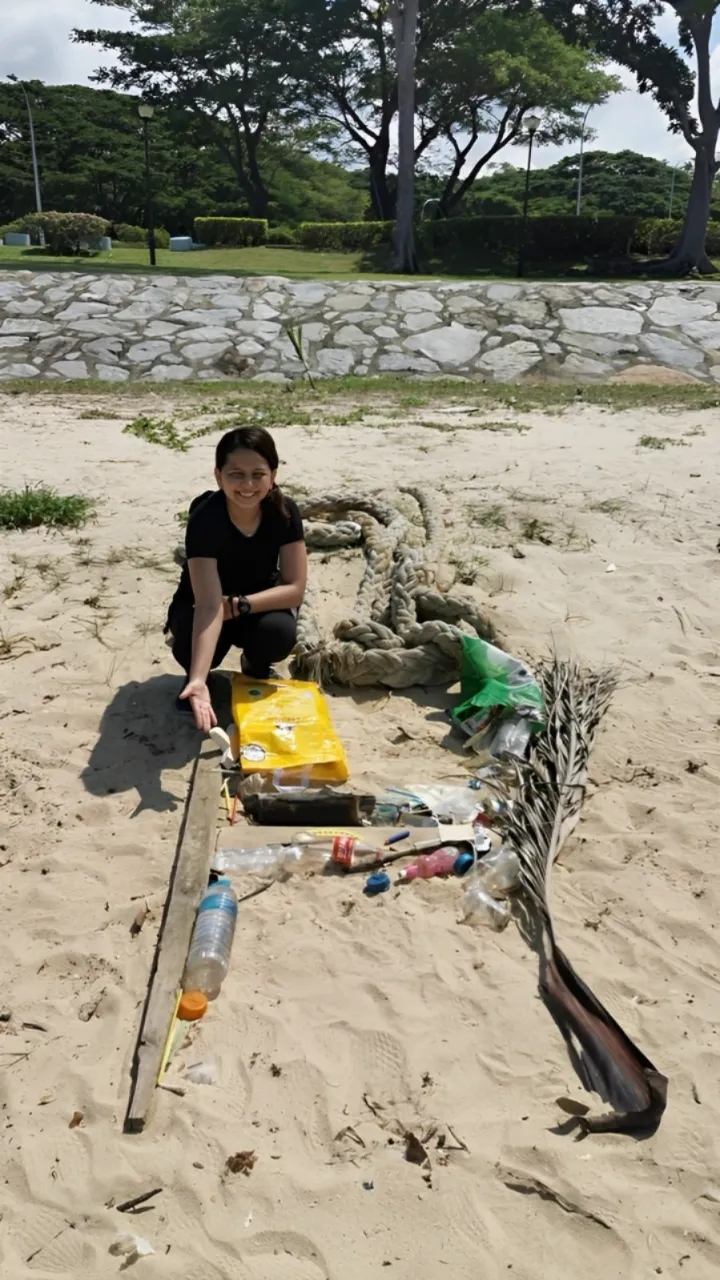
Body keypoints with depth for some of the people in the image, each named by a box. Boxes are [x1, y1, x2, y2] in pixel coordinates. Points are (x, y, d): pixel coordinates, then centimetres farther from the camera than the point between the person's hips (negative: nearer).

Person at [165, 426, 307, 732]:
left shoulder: (284, 511, -22)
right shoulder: (205, 518, -32)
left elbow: (295, 589, -20)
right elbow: (209, 603, -40)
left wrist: (236, 606, -29)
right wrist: (199, 680, -51)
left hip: (259, 600, 2)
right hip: (201, 602, -2)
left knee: (279, 633, -31)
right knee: (190, 647, -34)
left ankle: (255, 670, 6)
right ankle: (193, 674, 5)